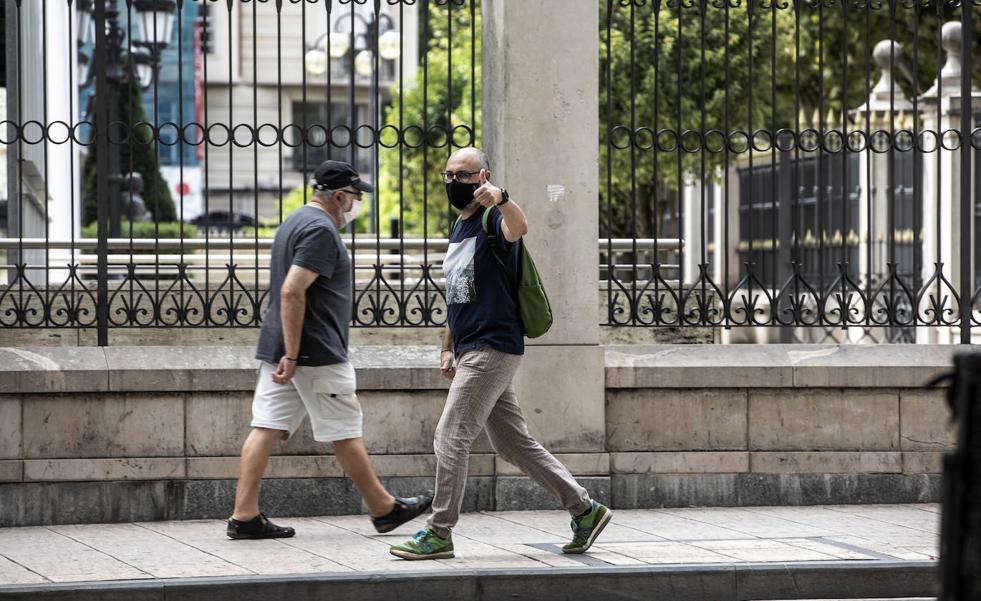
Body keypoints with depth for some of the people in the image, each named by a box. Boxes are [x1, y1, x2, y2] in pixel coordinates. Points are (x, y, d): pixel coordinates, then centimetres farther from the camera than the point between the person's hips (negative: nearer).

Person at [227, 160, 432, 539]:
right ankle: (384, 510, 11)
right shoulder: (320, 230, -14)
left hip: (277, 350, 10)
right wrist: (292, 356, -24)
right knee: (345, 433, 1)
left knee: (267, 428, 4)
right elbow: (292, 291, -24)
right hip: (316, 354, -10)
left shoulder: (295, 222, 19)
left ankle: (244, 515, 0)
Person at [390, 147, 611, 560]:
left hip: (492, 349, -10)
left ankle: (439, 534, -2)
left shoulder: (492, 219, -10)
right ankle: (584, 509, 17)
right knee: (514, 444, 11)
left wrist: (501, 199, -58)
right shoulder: (459, 227, 19)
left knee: (451, 438, -9)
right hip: (472, 352, 10)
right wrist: (448, 348, 22)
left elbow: (518, 228, -37)